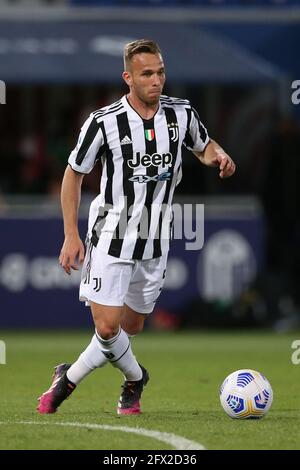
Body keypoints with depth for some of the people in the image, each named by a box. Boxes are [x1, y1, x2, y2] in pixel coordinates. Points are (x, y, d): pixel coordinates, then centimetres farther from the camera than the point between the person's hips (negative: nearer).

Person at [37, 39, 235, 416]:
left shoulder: (181, 114, -2)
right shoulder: (104, 122, -13)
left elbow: (204, 146, 19)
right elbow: (73, 173, -1)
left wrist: (219, 156, -6)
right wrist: (71, 236, -5)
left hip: (155, 242, 4)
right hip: (111, 239, -4)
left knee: (130, 328, 10)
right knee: (107, 327, -13)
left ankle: (69, 378, 30)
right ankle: (135, 379, 17)